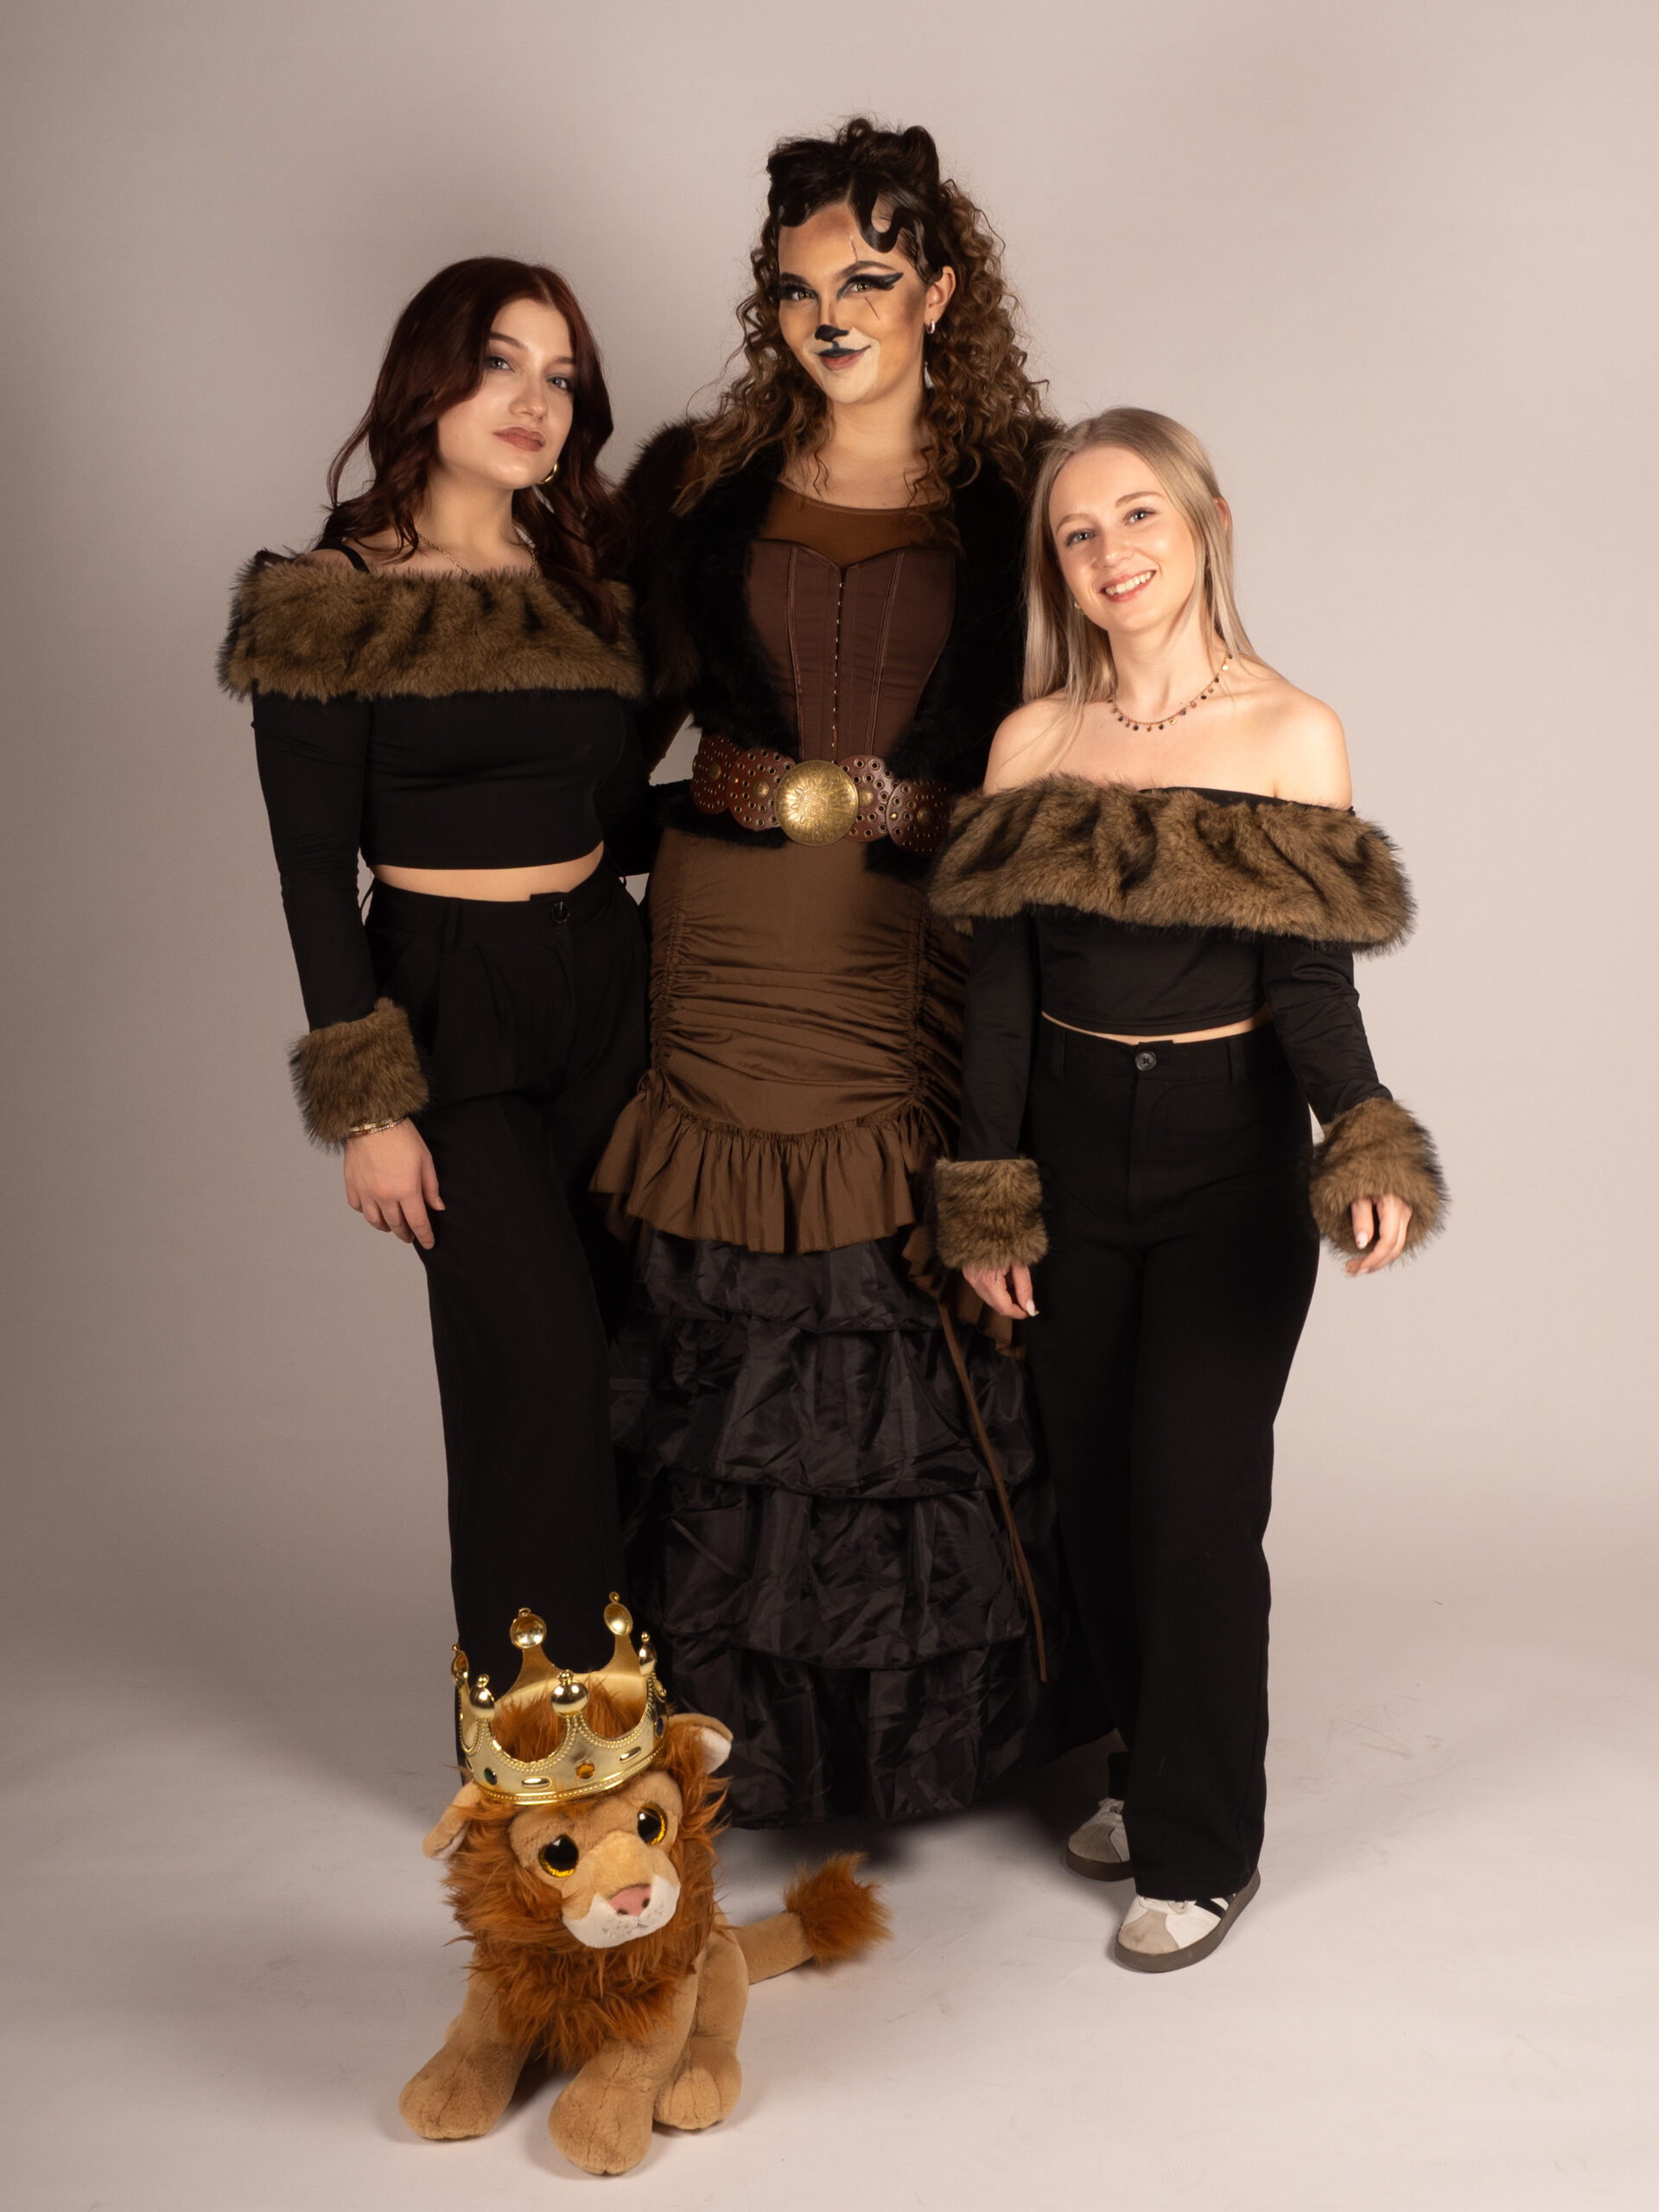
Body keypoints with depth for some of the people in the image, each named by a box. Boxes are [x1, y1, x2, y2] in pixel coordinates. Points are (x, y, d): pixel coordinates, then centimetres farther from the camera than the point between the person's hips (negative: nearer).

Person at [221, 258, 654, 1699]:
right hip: (448, 999, -5)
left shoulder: (587, 585, 10)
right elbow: (315, 875, -8)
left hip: (605, 984, 5)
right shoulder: (332, 607, -6)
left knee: (629, 1328, 4)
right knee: (543, 1350, -9)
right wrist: (368, 1104, -11)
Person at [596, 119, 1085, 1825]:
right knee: (730, 1340, 6)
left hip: (926, 959, -1)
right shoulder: (702, 484, 7)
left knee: (925, 1352, 6)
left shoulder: (1015, 495, 2)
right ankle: (736, 1721, 25)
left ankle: (932, 1718, 26)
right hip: (729, 960, 2)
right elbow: (632, 708, 9)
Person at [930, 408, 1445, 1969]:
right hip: (1072, 1146, 3)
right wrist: (986, 1208, 2)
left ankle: (1199, 1849, 15)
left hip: (1231, 1150, -3)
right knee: (1095, 1490, 10)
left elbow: (1311, 980, -8)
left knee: (1196, 1497, -1)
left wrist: (1368, 1150, -24)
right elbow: (1000, 986, 3)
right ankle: (1151, 1767, 32)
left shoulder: (1292, 737, -6)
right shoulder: (1031, 742, 2)